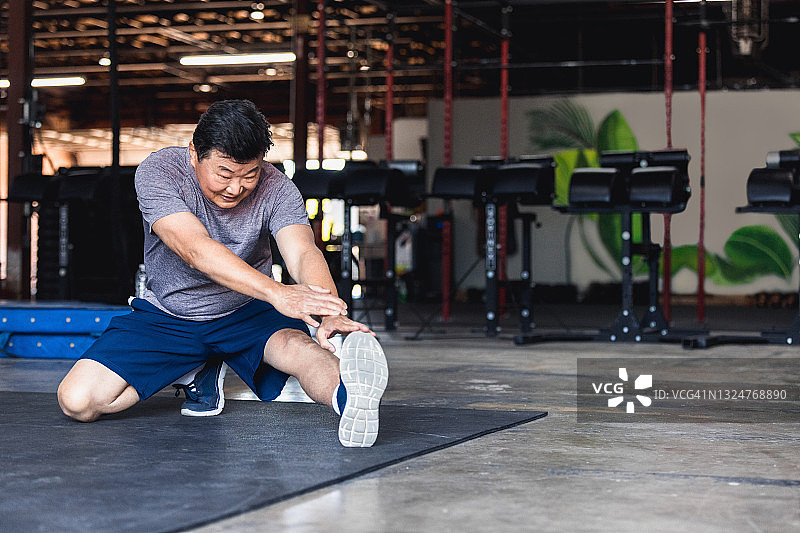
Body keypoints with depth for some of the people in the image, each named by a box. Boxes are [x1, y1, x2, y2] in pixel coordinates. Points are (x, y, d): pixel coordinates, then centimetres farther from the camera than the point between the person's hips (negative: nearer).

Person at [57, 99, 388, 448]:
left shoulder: (275, 189, -17)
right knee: (77, 401, -13)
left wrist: (331, 315, -55)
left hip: (248, 313, -1)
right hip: (167, 318, 1)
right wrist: (276, 292, -51)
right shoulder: (157, 172, -23)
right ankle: (204, 370, 4)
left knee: (296, 343, -35)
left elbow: (303, 254, -32)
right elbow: (195, 249, -37)